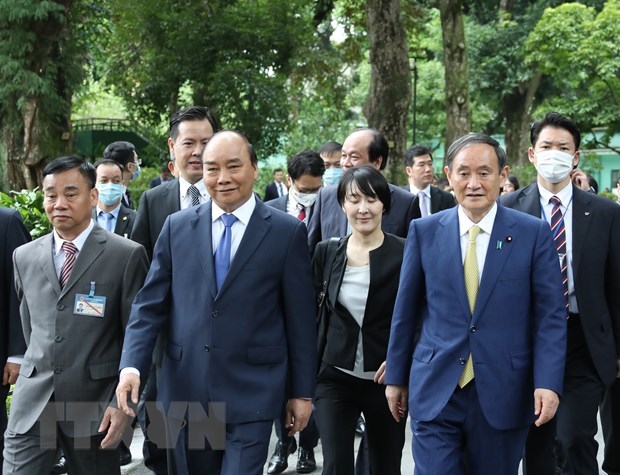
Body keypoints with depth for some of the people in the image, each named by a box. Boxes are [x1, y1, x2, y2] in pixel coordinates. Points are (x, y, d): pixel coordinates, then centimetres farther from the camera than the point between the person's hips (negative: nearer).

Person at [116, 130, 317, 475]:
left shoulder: (287, 232, -2)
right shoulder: (177, 227, 6)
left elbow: (300, 319, 1)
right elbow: (150, 304, 5)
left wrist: (302, 392, 2)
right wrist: (131, 365, -9)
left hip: (252, 394, -3)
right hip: (185, 390, 3)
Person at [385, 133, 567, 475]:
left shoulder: (534, 234, -1)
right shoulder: (424, 231, 3)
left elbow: (550, 315, -2)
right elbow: (405, 311, 8)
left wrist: (548, 383, -12)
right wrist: (396, 377, 10)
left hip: (502, 393, 0)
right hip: (435, 390, 1)